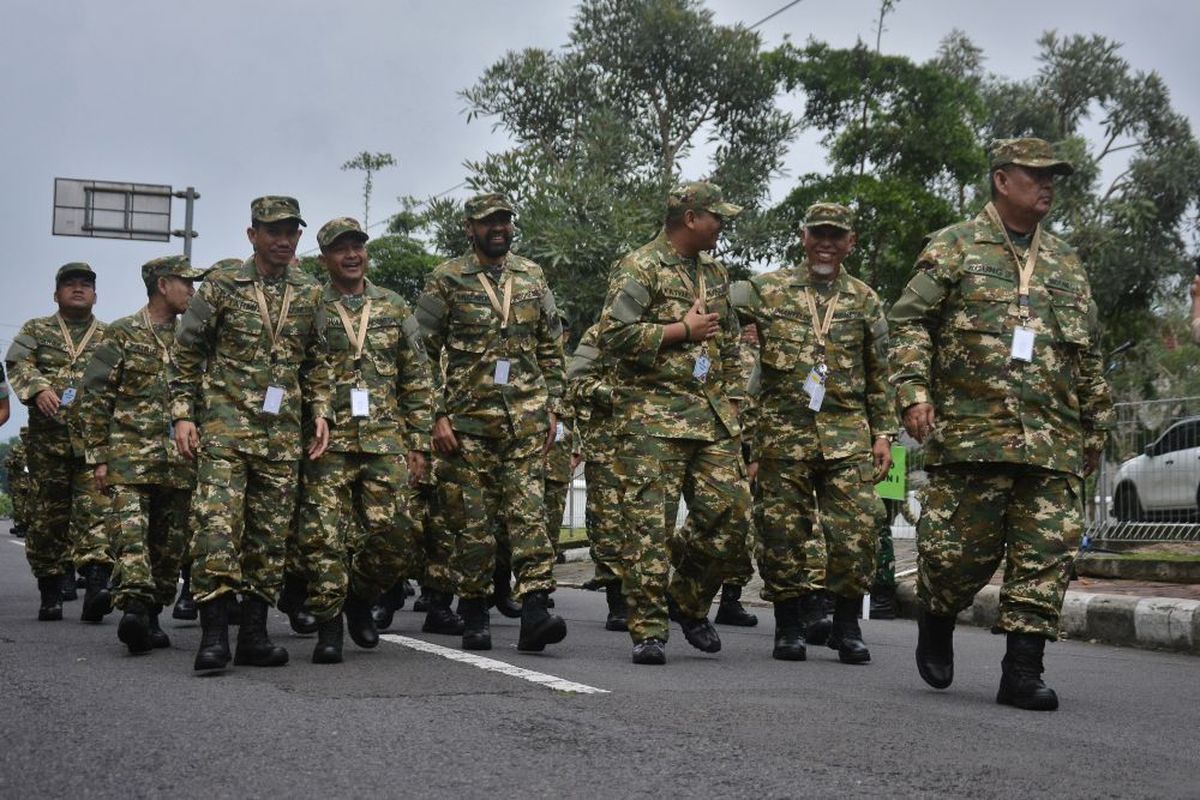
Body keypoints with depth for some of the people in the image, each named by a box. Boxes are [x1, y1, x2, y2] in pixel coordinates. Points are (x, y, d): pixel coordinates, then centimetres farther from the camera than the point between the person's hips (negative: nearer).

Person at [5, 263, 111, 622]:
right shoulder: (36, 330, 16)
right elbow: (17, 363, 1)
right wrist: (38, 389, -17)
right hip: (48, 435, 1)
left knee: (94, 508, -15)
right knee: (48, 513, 4)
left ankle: (96, 583, -26)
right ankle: (51, 591, 12)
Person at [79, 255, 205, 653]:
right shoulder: (123, 333, 2)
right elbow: (94, 399, 0)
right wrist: (98, 457, -5)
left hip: (180, 462, 5)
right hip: (129, 454, -5)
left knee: (170, 543, 5)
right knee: (130, 530, -20)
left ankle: (151, 615, 14)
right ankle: (134, 605, -31)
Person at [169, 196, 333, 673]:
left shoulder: (310, 295, 12)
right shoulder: (221, 286, 2)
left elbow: (317, 362, 20)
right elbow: (185, 355, 5)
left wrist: (320, 413, 8)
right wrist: (183, 414, -2)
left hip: (283, 433, 4)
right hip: (225, 426, -4)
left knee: (271, 534, 5)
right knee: (217, 524, -14)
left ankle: (254, 634, 12)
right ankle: (213, 634, -13)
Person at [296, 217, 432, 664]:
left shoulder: (395, 309, 13)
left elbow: (418, 382, 13)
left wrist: (419, 444, 6)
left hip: (386, 442, 2)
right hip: (328, 443, -2)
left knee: (395, 537, -4)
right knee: (324, 536, -8)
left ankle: (359, 598, 22)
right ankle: (328, 625, 4)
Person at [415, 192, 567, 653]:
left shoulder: (532, 278, 11)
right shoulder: (447, 281, 1)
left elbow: (552, 350, 16)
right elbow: (424, 354, -1)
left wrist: (553, 408, 9)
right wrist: (437, 415, -7)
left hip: (526, 418, 2)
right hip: (467, 419, -2)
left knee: (528, 510, -8)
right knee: (472, 519, 3)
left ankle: (535, 608, -13)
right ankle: (474, 616, 14)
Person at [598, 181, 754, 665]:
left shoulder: (715, 274, 20)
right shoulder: (639, 269, -4)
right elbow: (614, 334, -15)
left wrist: (731, 403, 19)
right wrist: (683, 329, -11)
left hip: (712, 417, 7)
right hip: (653, 414, -7)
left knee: (730, 513, 1)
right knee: (649, 522, -8)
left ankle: (691, 606, 21)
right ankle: (648, 631, -3)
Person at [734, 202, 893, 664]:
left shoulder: (865, 301, 14)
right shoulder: (766, 289, 8)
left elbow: (880, 376, 15)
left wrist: (882, 434, 9)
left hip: (848, 433, 1)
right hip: (782, 430, -1)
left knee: (857, 529, -6)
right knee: (784, 531, 1)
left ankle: (847, 626, 7)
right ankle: (789, 628, 12)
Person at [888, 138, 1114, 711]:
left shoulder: (1065, 262, 20)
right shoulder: (955, 247, 6)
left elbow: (1089, 355, 24)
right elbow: (908, 319, -1)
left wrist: (1096, 427, 21)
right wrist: (914, 393, -13)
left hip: (1053, 442, 4)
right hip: (972, 429, -4)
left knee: (1048, 552, -4)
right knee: (964, 546, -3)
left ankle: (1021, 672, 2)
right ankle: (935, 621, 27)